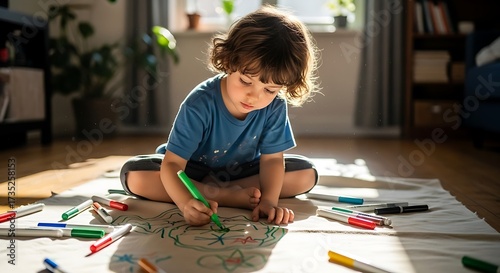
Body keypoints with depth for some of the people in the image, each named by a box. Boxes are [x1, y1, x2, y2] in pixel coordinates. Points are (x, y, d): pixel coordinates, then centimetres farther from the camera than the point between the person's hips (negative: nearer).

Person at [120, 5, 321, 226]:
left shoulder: (275, 107, -23)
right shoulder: (200, 105, -33)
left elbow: (272, 158, -18)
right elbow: (172, 163, -34)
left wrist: (269, 199, -37)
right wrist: (186, 203, -54)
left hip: (241, 171, 3)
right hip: (193, 170, -2)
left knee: (307, 174, -15)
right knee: (134, 175, -29)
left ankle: (217, 191, -19)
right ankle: (228, 196, -26)